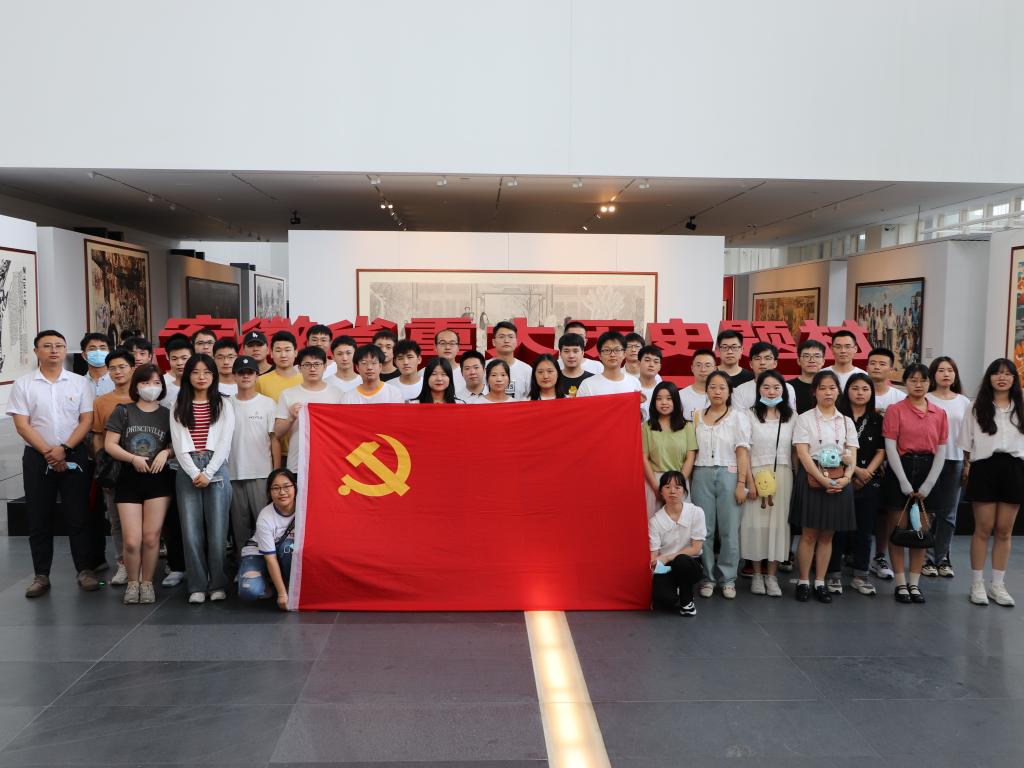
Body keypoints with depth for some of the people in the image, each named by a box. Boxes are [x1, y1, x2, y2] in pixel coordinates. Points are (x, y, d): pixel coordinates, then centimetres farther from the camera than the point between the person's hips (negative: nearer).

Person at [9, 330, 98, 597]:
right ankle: (41, 575, 15)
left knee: (78, 515, 2)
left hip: (74, 456, 0)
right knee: (39, 518, 6)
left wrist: (64, 449, -13)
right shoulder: (23, 384, 2)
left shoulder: (80, 383, 3)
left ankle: (85, 570, 11)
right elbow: (21, 425, -4)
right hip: (37, 457, 1)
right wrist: (48, 452, -13)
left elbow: (87, 420, -2)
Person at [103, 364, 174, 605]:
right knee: (132, 541, -4)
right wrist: (133, 458, -14)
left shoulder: (167, 415, 6)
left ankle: (147, 582, 19)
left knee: (151, 537, 0)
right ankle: (133, 582, 19)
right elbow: (109, 444, -1)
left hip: (158, 479, 1)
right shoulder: (123, 411, 3)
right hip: (129, 479, 0)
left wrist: (166, 453, -11)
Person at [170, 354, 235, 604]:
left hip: (216, 469, -1)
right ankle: (197, 586, 8)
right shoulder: (179, 407, 12)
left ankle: (217, 585, 8)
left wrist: (208, 473, -10)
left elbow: (224, 442, 0)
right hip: (187, 470, 1)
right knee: (191, 530, -1)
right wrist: (194, 473, -9)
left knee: (217, 530, -3)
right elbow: (178, 444, 4)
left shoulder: (223, 405, 8)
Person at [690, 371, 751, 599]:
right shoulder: (697, 417, 10)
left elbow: (742, 452, -2)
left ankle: (728, 578, 12)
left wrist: (741, 483, -8)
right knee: (704, 530, 4)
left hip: (728, 475, -2)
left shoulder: (738, 417, 3)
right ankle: (708, 577, 15)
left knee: (729, 530, 0)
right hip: (702, 475, 2)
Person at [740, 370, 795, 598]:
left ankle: (772, 575, 11)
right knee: (756, 523, 1)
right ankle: (757, 573, 14)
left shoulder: (791, 416, 8)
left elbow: (796, 450, 9)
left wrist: (798, 478, 1)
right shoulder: (751, 415, 0)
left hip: (782, 475, 2)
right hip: (757, 474, -2)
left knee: (779, 522, 2)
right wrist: (750, 481, -9)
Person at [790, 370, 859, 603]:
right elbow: (803, 454, -9)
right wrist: (823, 479, -19)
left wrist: (846, 478, -14)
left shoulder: (846, 421, 11)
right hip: (811, 479, -3)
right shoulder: (805, 419, 0)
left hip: (839, 481, 3)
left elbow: (852, 456, 5)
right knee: (809, 533, 0)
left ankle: (820, 582, 15)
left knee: (827, 535, 8)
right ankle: (803, 582, 10)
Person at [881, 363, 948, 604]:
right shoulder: (895, 410, -3)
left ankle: (914, 583, 17)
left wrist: (926, 486, -5)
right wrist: (905, 483, -12)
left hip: (928, 472, 3)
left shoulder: (939, 413, 6)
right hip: (900, 471, -3)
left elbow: (941, 452, 4)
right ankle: (901, 584, 9)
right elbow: (890, 448, -7)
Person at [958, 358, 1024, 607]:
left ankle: (997, 584, 16)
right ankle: (977, 584, 11)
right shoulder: (978, 408, 5)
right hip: (985, 467, -2)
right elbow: (967, 443, 5)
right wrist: (967, 467, 1)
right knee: (983, 529, 2)